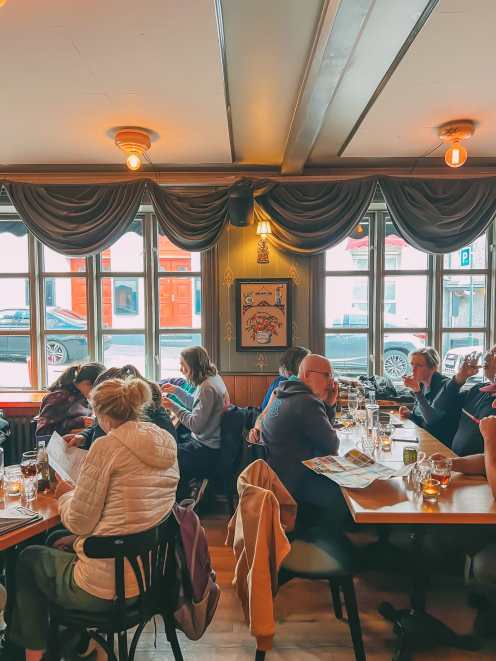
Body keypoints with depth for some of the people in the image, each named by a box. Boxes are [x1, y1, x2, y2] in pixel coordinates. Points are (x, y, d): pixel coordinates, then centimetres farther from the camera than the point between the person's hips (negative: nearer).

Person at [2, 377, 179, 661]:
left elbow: (79, 523, -14)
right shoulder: (168, 444, 0)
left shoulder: (106, 447, -21)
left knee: (29, 558, 22)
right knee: (57, 542, 29)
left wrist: (66, 494, 5)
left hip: (105, 588, -7)